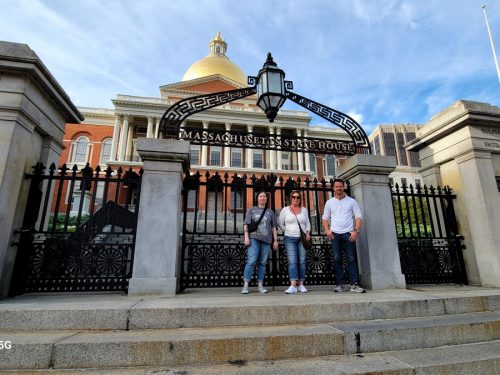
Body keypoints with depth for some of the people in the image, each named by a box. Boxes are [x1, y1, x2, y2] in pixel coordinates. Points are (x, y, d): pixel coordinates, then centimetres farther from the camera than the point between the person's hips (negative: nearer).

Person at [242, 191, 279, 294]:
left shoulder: (270, 212, 19)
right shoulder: (251, 210, 14)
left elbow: (273, 227, 16)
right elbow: (246, 224, 6)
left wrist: (275, 240, 8)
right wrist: (246, 237, -6)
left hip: (266, 240, 2)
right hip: (254, 238, -2)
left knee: (262, 263, 2)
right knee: (251, 261, -12)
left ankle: (260, 285, 8)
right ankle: (245, 285, -9)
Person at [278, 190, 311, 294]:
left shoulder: (304, 209, 11)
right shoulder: (285, 210, 4)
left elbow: (307, 223, 14)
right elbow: (280, 224, 7)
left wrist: (308, 233, -2)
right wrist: (289, 231, 0)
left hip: (302, 239, 3)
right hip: (290, 239, -3)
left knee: (302, 262, 4)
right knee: (292, 262, -11)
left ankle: (301, 285, 12)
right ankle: (293, 286, -14)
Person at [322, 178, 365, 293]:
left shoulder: (351, 201, 7)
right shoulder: (329, 202, 12)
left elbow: (359, 217, 3)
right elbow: (325, 218, 13)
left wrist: (356, 231, -10)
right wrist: (327, 230, -3)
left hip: (348, 234, -1)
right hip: (335, 234, 1)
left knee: (351, 259, -1)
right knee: (337, 259, 1)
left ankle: (354, 285, 4)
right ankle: (340, 285, 8)